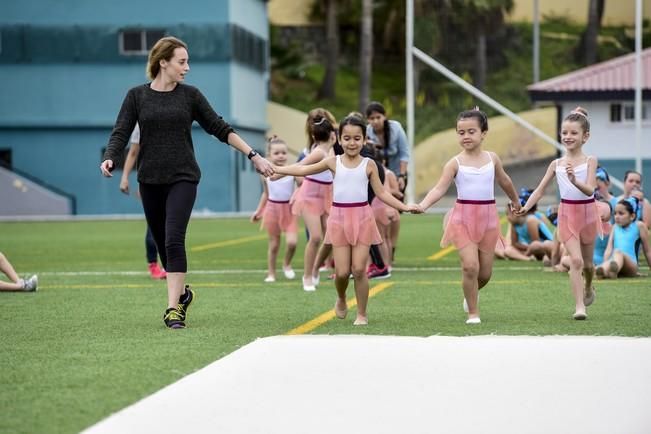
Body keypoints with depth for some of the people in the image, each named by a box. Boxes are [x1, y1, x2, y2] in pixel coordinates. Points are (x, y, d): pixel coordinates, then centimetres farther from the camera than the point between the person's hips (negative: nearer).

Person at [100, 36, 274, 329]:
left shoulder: (190, 95, 3)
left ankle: (174, 307, -15)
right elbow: (121, 133, -3)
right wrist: (109, 159, -23)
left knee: (174, 240, -16)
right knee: (162, 243, 9)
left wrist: (253, 156, 2)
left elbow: (220, 129, 7)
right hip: (150, 180, 2)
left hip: (183, 178, -2)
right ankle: (181, 293, 33)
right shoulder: (137, 96, 2)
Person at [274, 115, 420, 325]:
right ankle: (341, 299, 32)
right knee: (342, 272, -1)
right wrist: (275, 168, 10)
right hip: (339, 217, 1)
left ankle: (362, 313, 10)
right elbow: (303, 170, 10)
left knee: (359, 269, -5)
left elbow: (381, 193, 5)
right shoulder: (333, 162, 3)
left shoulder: (368, 165, 1)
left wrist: (404, 207, -4)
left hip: (362, 218, -1)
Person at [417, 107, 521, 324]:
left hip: (488, 216, 3)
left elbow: (504, 181, 22)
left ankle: (472, 292, 42)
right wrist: (422, 205, -33)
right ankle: (473, 313, 2)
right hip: (463, 217, -3)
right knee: (470, 265, -15)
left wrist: (515, 201, 37)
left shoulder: (492, 158, 4)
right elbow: (440, 188, -15)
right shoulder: (455, 163, -5)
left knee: (485, 272, 7)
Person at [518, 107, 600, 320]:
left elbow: (589, 190, -20)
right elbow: (540, 190, 1)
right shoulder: (556, 164, 0)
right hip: (567, 214, 0)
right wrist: (525, 207, -14)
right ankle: (579, 306, -11)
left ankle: (588, 287, 48)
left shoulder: (590, 161, -8)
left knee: (587, 263, 15)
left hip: (587, 212, 0)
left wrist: (574, 181, -39)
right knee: (575, 260, -13)